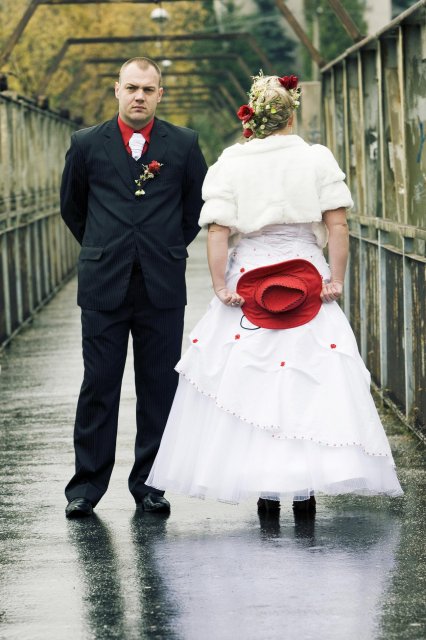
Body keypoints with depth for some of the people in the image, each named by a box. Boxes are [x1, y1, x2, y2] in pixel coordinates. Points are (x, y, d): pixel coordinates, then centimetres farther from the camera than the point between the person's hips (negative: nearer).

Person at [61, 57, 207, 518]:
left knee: (159, 387, 4)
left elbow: (198, 204, 16)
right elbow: (72, 207, 16)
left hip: (162, 287, 1)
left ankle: (149, 482, 12)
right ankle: (87, 484, 6)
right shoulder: (87, 144, 4)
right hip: (103, 286, 0)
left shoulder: (183, 145, 4)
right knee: (98, 385, 1)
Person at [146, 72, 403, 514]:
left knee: (249, 384, 5)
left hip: (247, 283, 0)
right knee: (310, 382, 4)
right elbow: (337, 225, -5)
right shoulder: (318, 159, 0)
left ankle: (265, 489, 4)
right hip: (308, 285, 0)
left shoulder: (229, 164, 0)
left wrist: (220, 286, -5)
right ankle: (304, 488, 2)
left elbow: (217, 232, -7)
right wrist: (336, 278, -2)